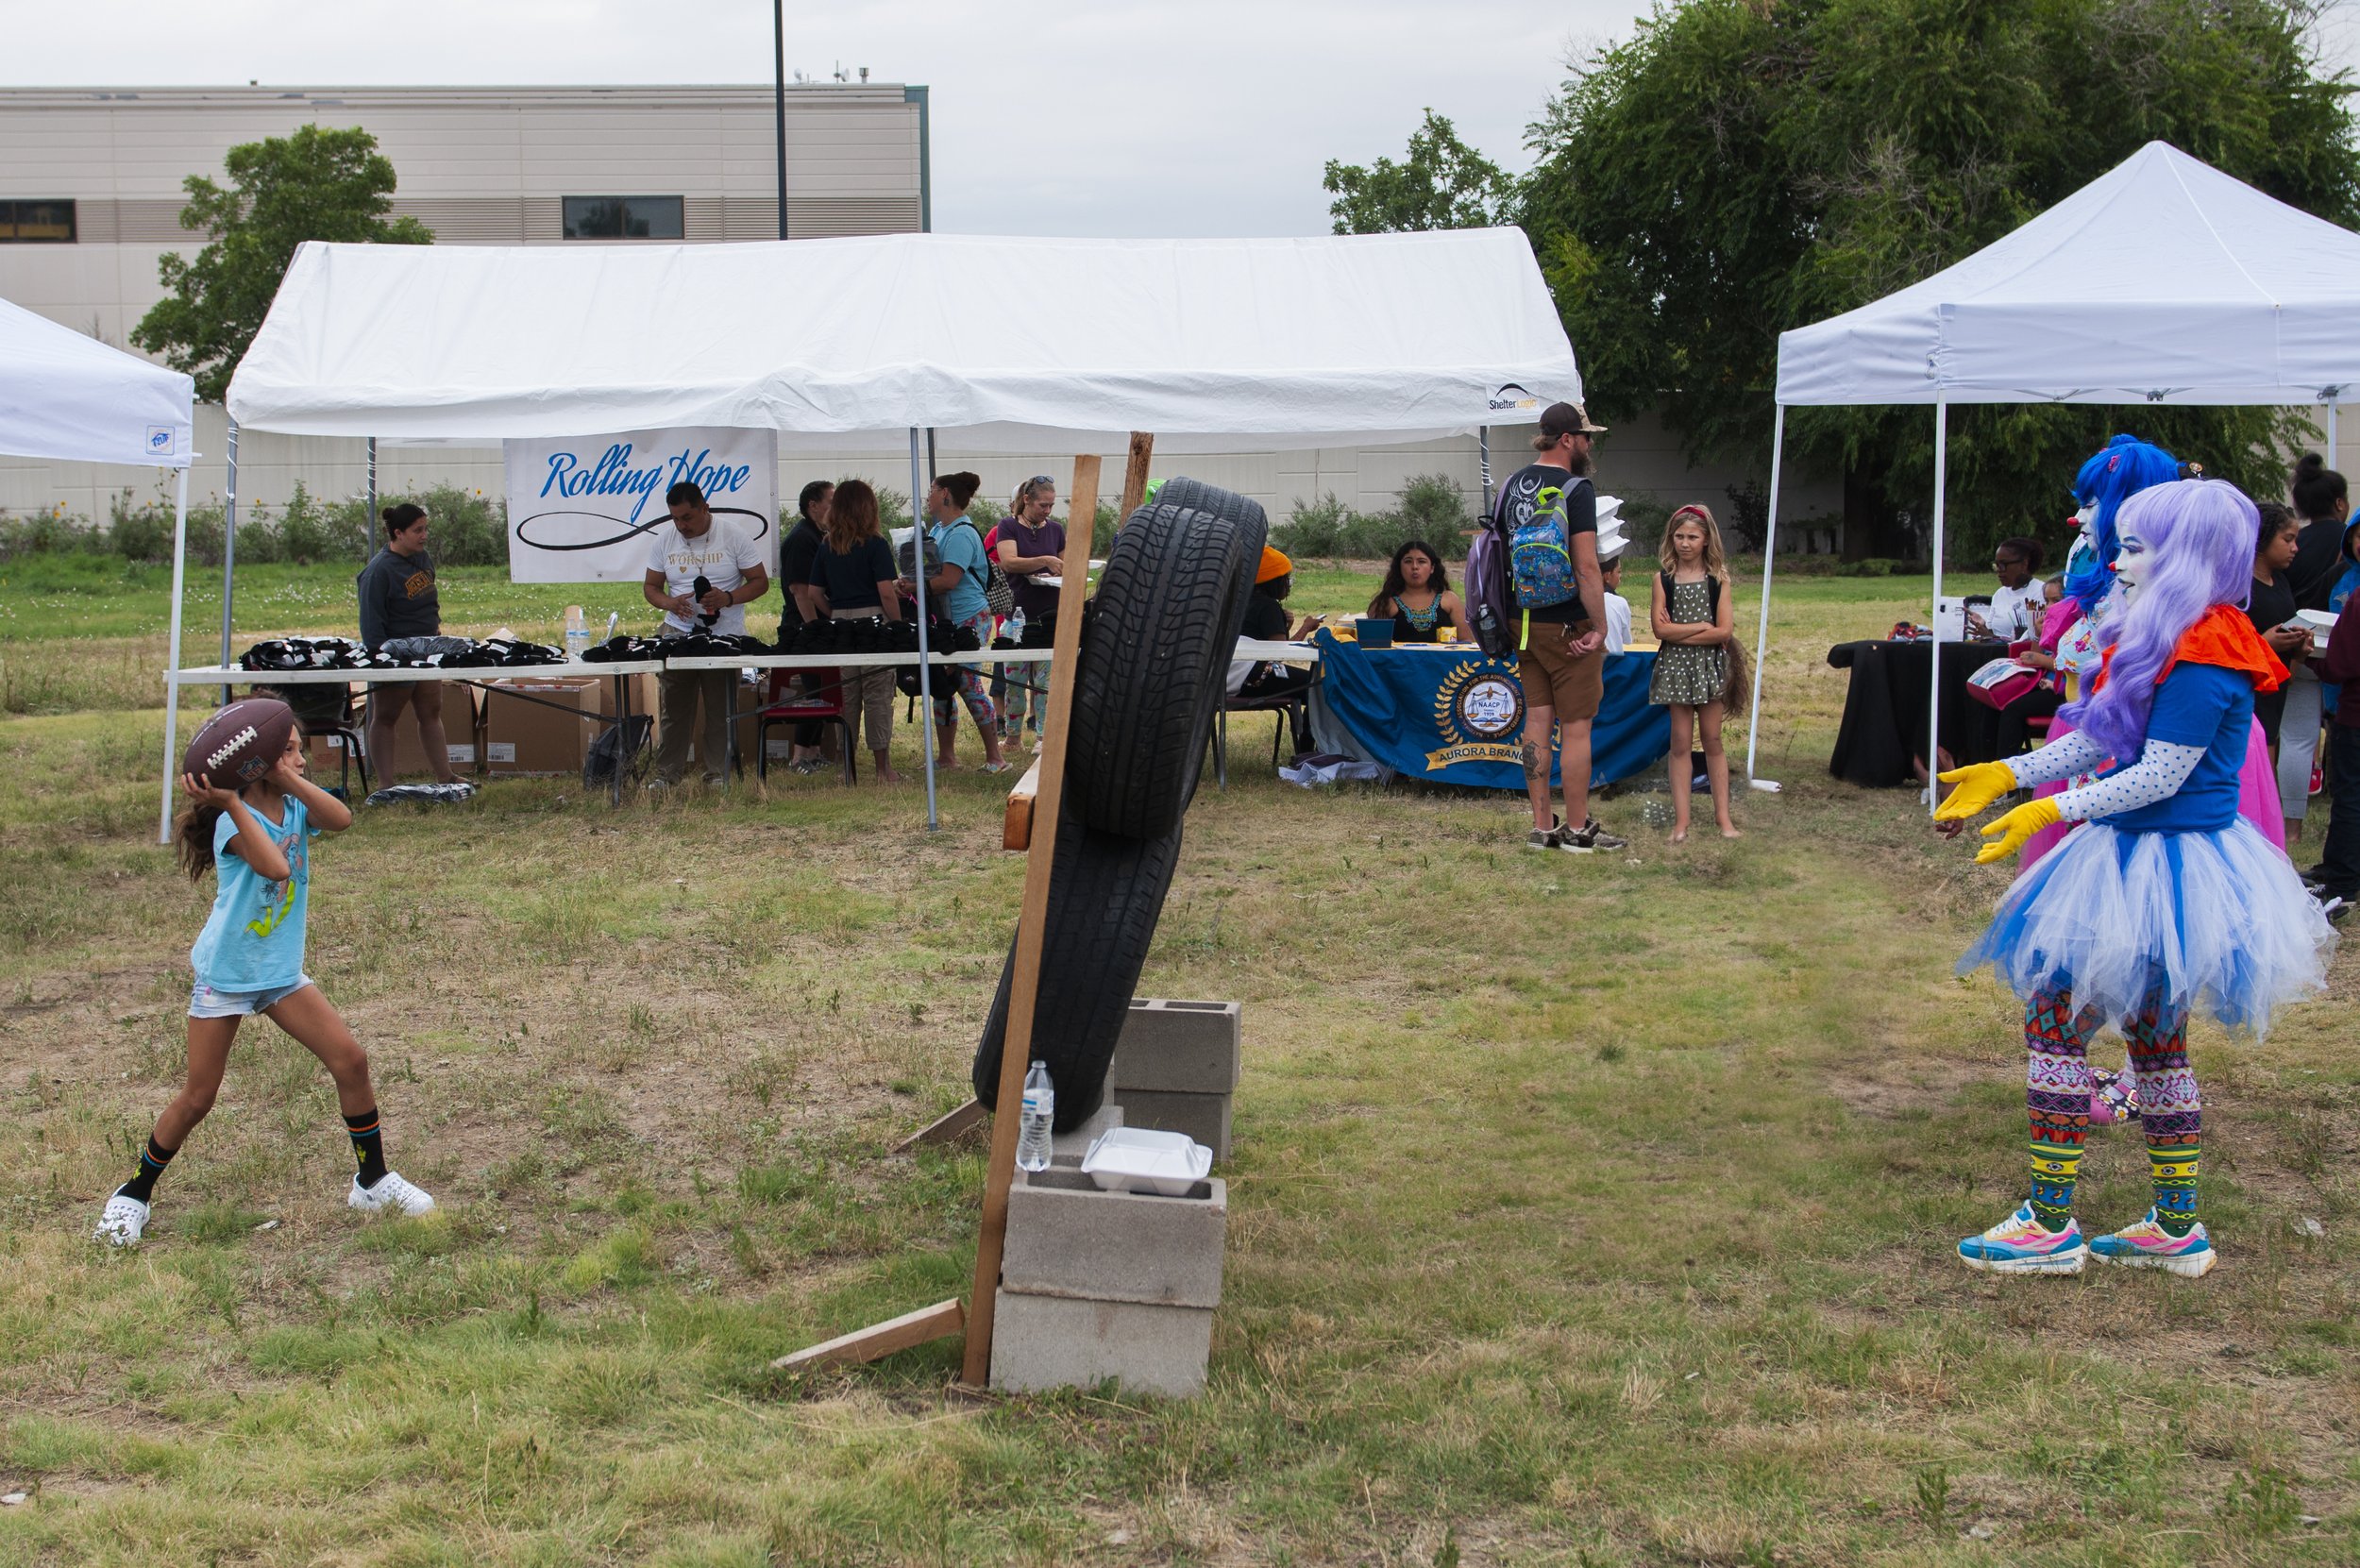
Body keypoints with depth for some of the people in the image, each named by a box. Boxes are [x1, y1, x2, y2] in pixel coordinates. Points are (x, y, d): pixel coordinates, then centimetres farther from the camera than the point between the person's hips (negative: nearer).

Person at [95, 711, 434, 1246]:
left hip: (281, 971, 5)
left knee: (351, 1060, -6)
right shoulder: (234, 820, -20)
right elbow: (275, 867, -39)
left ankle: (372, 1181, 9)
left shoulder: (295, 806, -2)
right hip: (224, 974, -5)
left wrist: (288, 778, -31)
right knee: (197, 1097, 1)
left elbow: (341, 818, -24)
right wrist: (232, 801, -42)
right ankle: (135, 1193, 21)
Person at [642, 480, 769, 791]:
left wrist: (728, 598, -20)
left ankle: (718, 774, 12)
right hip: (678, 632, 2)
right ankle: (666, 774, 11)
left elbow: (760, 582, -2)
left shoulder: (733, 535, -5)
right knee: (673, 709, 4)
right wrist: (668, 602, -13)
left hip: (725, 634, -2)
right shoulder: (665, 538, 4)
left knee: (720, 711, 4)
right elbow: (650, 586, 10)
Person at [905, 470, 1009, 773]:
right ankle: (946, 756, 19)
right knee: (941, 686, 10)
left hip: (968, 619, -10)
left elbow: (948, 580, -22)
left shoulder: (961, 534, -16)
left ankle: (995, 758, 0)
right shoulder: (937, 529, 14)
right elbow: (926, 569, 17)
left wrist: (914, 587, -13)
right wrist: (908, 583, -4)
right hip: (944, 620, 10)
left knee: (968, 686, -8)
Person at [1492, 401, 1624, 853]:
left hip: (1525, 624, 7)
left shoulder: (1511, 486, 9)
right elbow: (1586, 567, -21)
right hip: (1569, 626, -7)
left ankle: (1542, 826, 13)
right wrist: (1600, 628, -16)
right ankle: (1578, 828, 5)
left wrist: (1507, 618, 19)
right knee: (1576, 727, 0)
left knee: (1537, 721, 10)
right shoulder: (1576, 489, -14)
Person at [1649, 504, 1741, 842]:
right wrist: (1704, 626, -10)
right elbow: (1661, 629, -8)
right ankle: (1681, 820, 2)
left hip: (1709, 665, 0)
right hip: (1675, 665, 0)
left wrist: (1678, 633, -10)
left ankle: (1722, 815, 10)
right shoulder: (1663, 579, 2)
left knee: (1712, 740, 4)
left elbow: (1724, 631, -9)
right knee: (1680, 741, 1)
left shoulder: (1719, 578, 1)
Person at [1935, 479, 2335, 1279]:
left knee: (2055, 1019, -7)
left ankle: (2049, 1226, 0)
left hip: (2164, 868, -10)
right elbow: (2094, 743, 15)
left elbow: (2160, 776, -23)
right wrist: (2005, 774, 11)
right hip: (2141, 857, 10)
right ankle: (2177, 1229, 24)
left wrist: (2050, 812, -23)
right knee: (2154, 1034, 15)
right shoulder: (2166, 645, 11)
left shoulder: (2200, 660, -21)